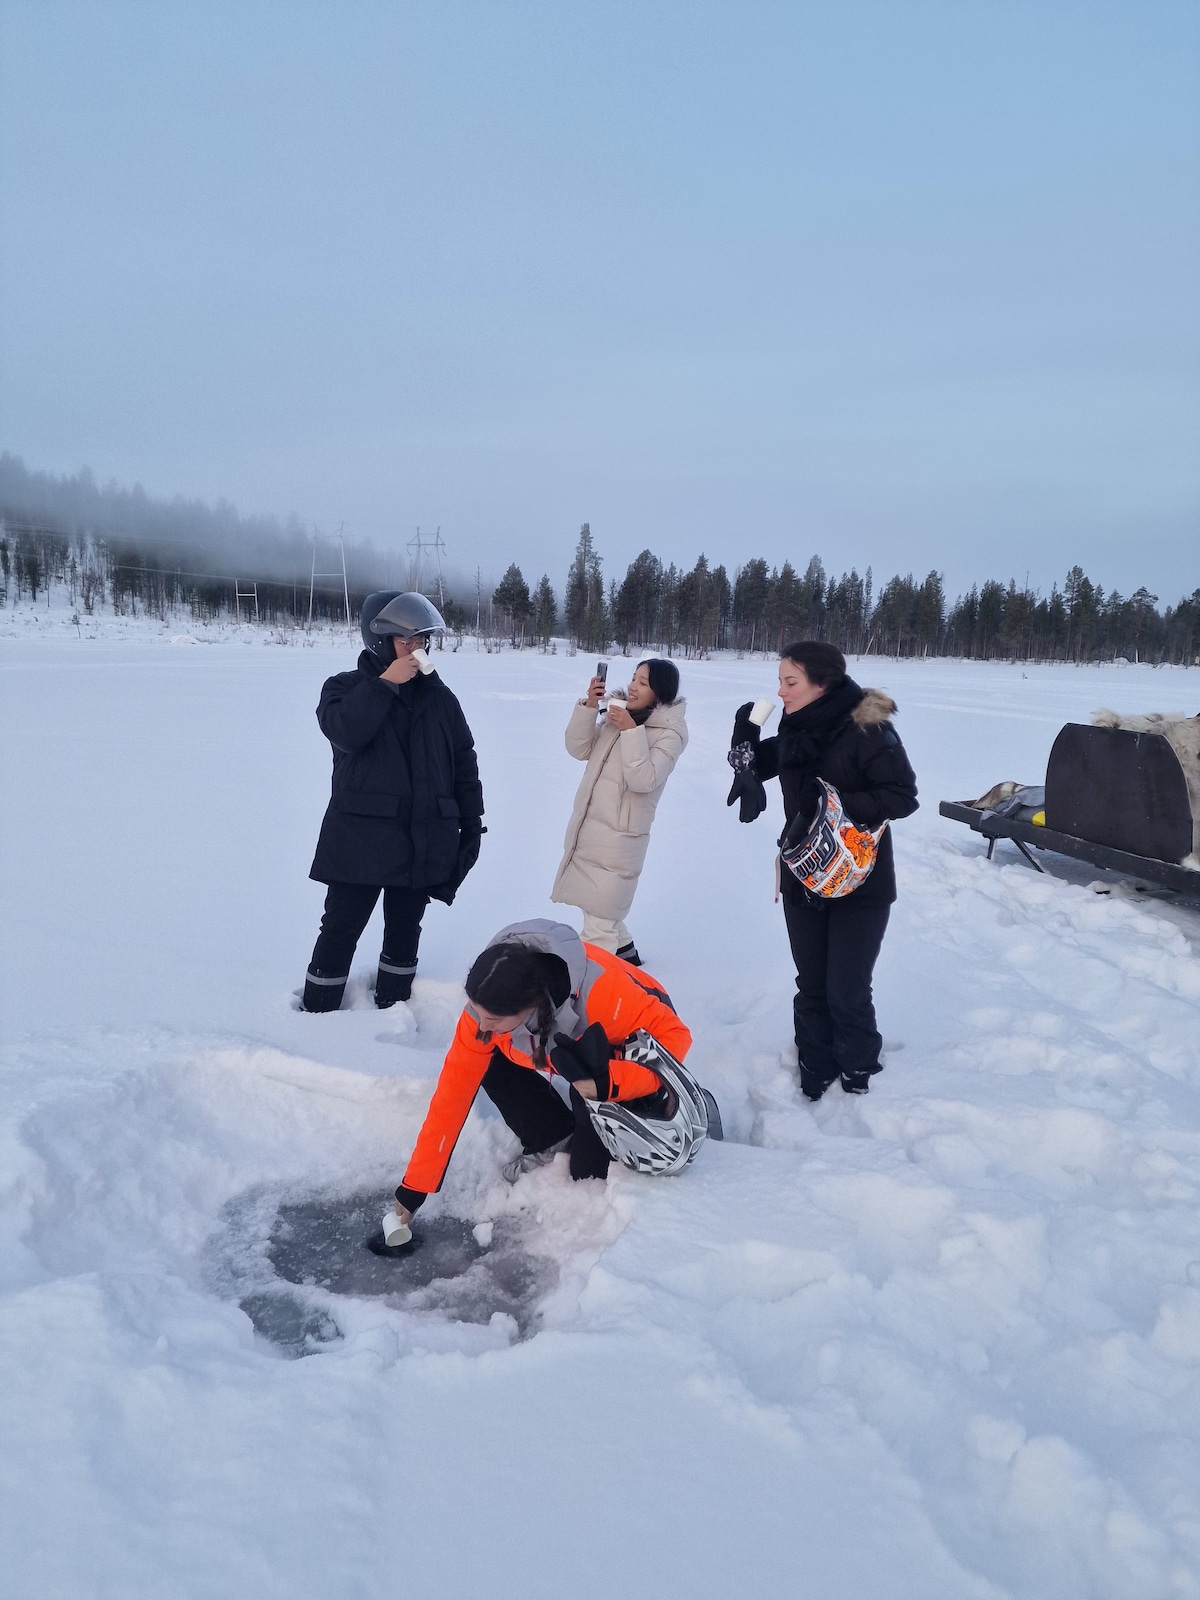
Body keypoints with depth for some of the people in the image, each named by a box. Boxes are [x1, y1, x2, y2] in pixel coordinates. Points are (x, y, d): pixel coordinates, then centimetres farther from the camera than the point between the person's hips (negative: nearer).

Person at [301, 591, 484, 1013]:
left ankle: (392, 1008, 28)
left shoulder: (439, 697, 7)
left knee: (404, 929, 14)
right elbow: (346, 733, -24)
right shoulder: (346, 688, -1)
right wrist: (385, 684, -20)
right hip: (361, 837, -3)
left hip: (424, 840, 3)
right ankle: (317, 1012, 14)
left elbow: (464, 764, 10)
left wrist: (472, 824, 8)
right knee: (342, 928, 2)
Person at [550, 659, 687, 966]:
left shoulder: (670, 733, -12)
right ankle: (625, 953, 39)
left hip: (619, 836, -7)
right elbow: (579, 749, 4)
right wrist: (589, 706, -8)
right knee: (597, 905, 22)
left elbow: (643, 780, -22)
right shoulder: (619, 714, 6)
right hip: (585, 826, 8)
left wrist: (631, 731, -25)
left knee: (598, 922, -4)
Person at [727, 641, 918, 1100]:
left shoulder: (867, 730, -18)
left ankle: (858, 1084, 23)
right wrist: (745, 733, -4)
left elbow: (902, 797, -20)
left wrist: (839, 805, -29)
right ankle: (814, 1079, 30)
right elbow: (753, 765, 18)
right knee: (811, 988, 15)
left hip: (859, 884, -6)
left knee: (846, 994, 1)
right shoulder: (794, 733, 2)